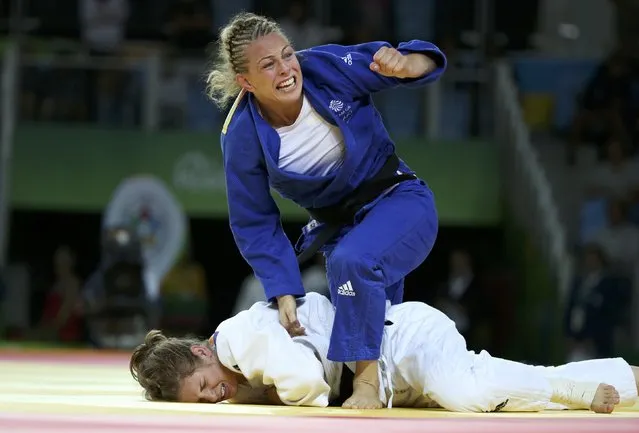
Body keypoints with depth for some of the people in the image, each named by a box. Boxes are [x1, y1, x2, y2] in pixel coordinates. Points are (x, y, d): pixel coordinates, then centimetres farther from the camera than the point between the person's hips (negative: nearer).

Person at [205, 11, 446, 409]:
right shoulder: (242, 138, -17)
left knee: (353, 262, -33)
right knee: (365, 320, 11)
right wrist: (284, 294, -12)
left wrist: (403, 65, -38)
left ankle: (368, 381, -26)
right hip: (337, 224, 3)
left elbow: (423, 62, -13)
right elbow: (256, 226, -6)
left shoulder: (327, 67, -21)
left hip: (398, 200, -3)